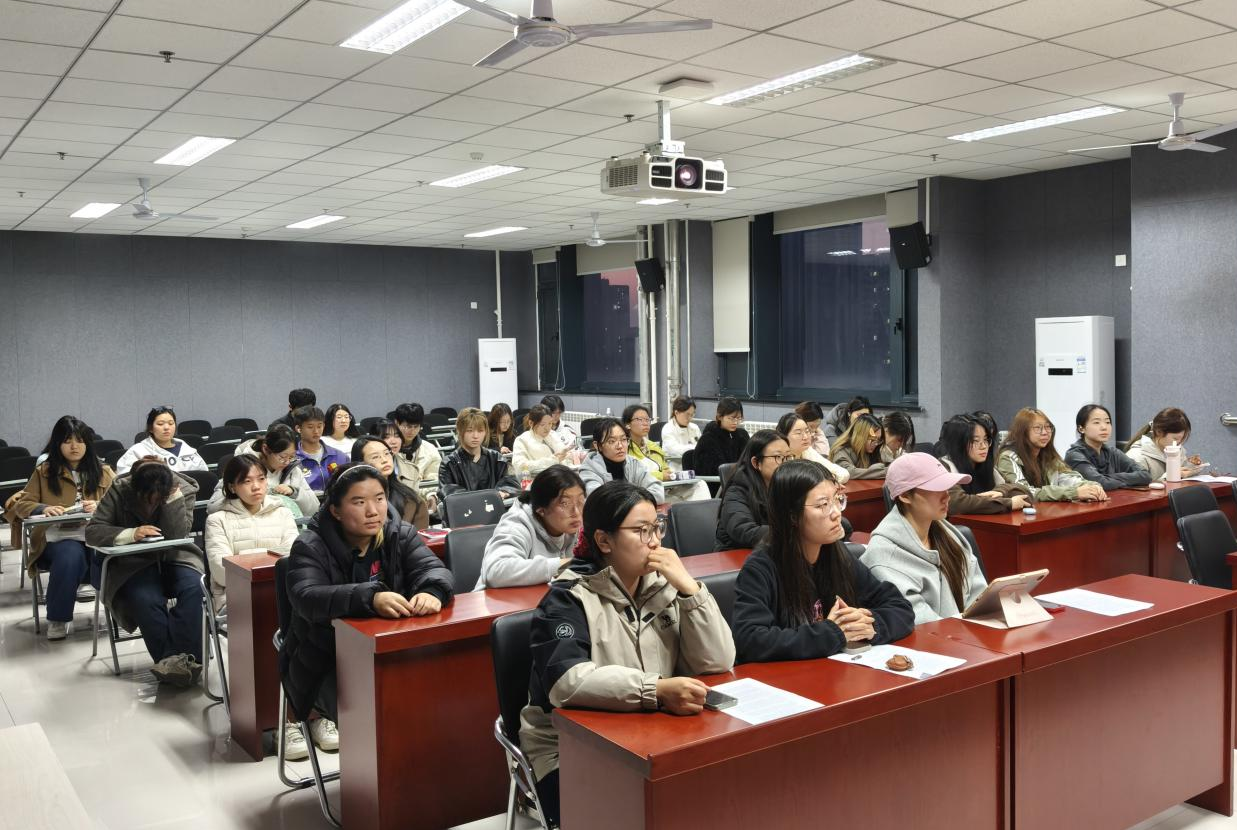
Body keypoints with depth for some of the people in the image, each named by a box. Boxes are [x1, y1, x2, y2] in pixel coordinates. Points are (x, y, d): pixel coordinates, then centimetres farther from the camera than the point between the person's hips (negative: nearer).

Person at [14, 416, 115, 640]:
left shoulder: (103, 472, 15)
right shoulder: (43, 472, 13)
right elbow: (22, 505, 11)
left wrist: (100, 507, -15)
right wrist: (43, 509, -12)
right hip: (57, 538, 0)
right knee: (71, 554, -38)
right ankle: (58, 618, -21)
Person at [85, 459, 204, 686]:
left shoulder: (184, 490, -11)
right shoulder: (120, 489, -12)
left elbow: (176, 536, -19)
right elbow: (92, 531, -15)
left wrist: (174, 498, -29)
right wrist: (131, 533, -31)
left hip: (174, 557, 1)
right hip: (134, 563, -1)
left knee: (193, 589, -32)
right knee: (147, 601, -34)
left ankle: (176, 662, -35)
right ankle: (171, 662, -28)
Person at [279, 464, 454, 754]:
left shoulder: (401, 535, 3)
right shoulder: (310, 547, -9)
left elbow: (434, 569, -11)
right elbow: (307, 598, -27)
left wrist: (431, 592, -38)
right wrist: (370, 598, -45)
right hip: (325, 664, -4)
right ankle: (329, 716, -1)